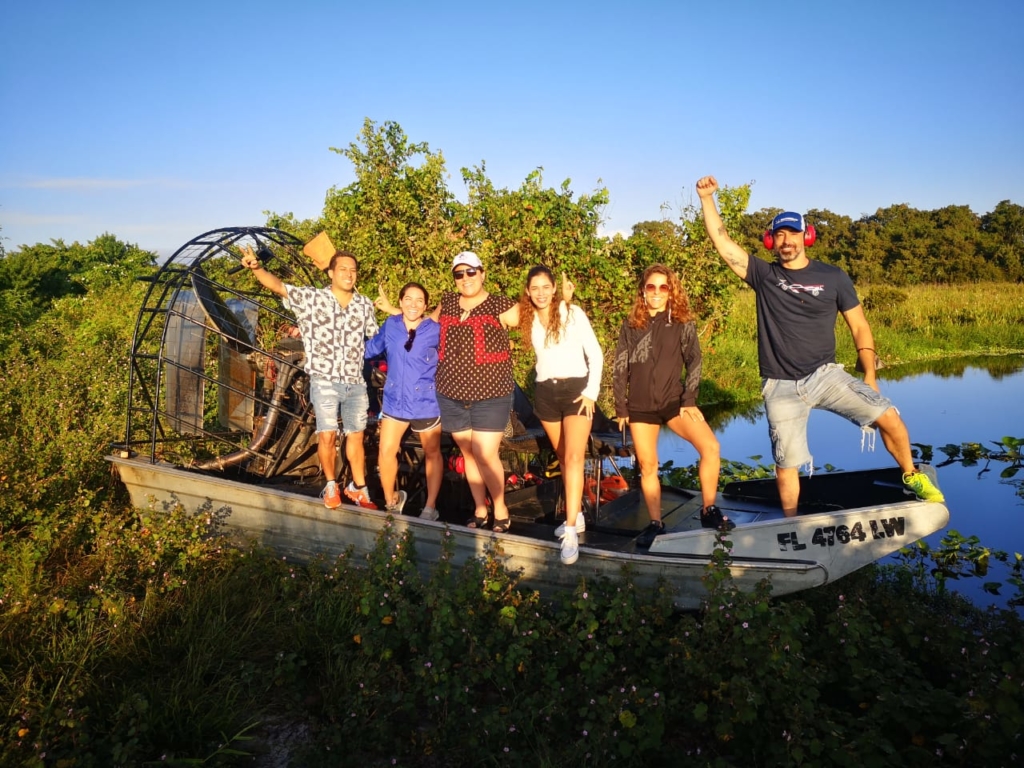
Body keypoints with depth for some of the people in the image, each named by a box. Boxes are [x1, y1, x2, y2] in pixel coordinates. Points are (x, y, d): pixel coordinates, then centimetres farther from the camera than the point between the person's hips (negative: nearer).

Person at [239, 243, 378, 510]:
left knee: (356, 437, 11)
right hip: (325, 381, -3)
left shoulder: (365, 305, 6)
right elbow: (278, 285, -15)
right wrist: (256, 267, -31)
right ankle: (331, 486, 17)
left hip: (356, 383, 3)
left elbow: (376, 337, 18)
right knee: (327, 435, -7)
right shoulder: (312, 298, -3)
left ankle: (358, 489, 26)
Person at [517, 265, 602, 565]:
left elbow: (595, 353, -5)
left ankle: (570, 532, -18)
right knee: (562, 458, 12)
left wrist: (591, 392, -12)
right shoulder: (528, 319, 6)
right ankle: (577, 515, 25)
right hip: (545, 391, 5)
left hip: (576, 388, -5)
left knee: (574, 457, -15)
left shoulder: (573, 312, -5)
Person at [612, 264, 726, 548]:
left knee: (710, 446, -20)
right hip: (640, 406, 1)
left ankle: (709, 511, -5)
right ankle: (655, 524, 19)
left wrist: (689, 400, -11)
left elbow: (694, 362, -1)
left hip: (674, 400, -1)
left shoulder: (683, 323, 1)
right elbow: (619, 368, 5)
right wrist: (620, 407, 1)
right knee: (647, 466, 5)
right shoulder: (631, 325, 4)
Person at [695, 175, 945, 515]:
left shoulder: (833, 277, 2)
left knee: (888, 416, -15)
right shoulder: (763, 275, 2)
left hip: (826, 375, 0)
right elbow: (722, 242, -6)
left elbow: (859, 326, 5)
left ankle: (911, 476, 14)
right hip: (781, 387, 0)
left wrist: (869, 376, -2)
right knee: (786, 463, 1)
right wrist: (707, 198, -13)